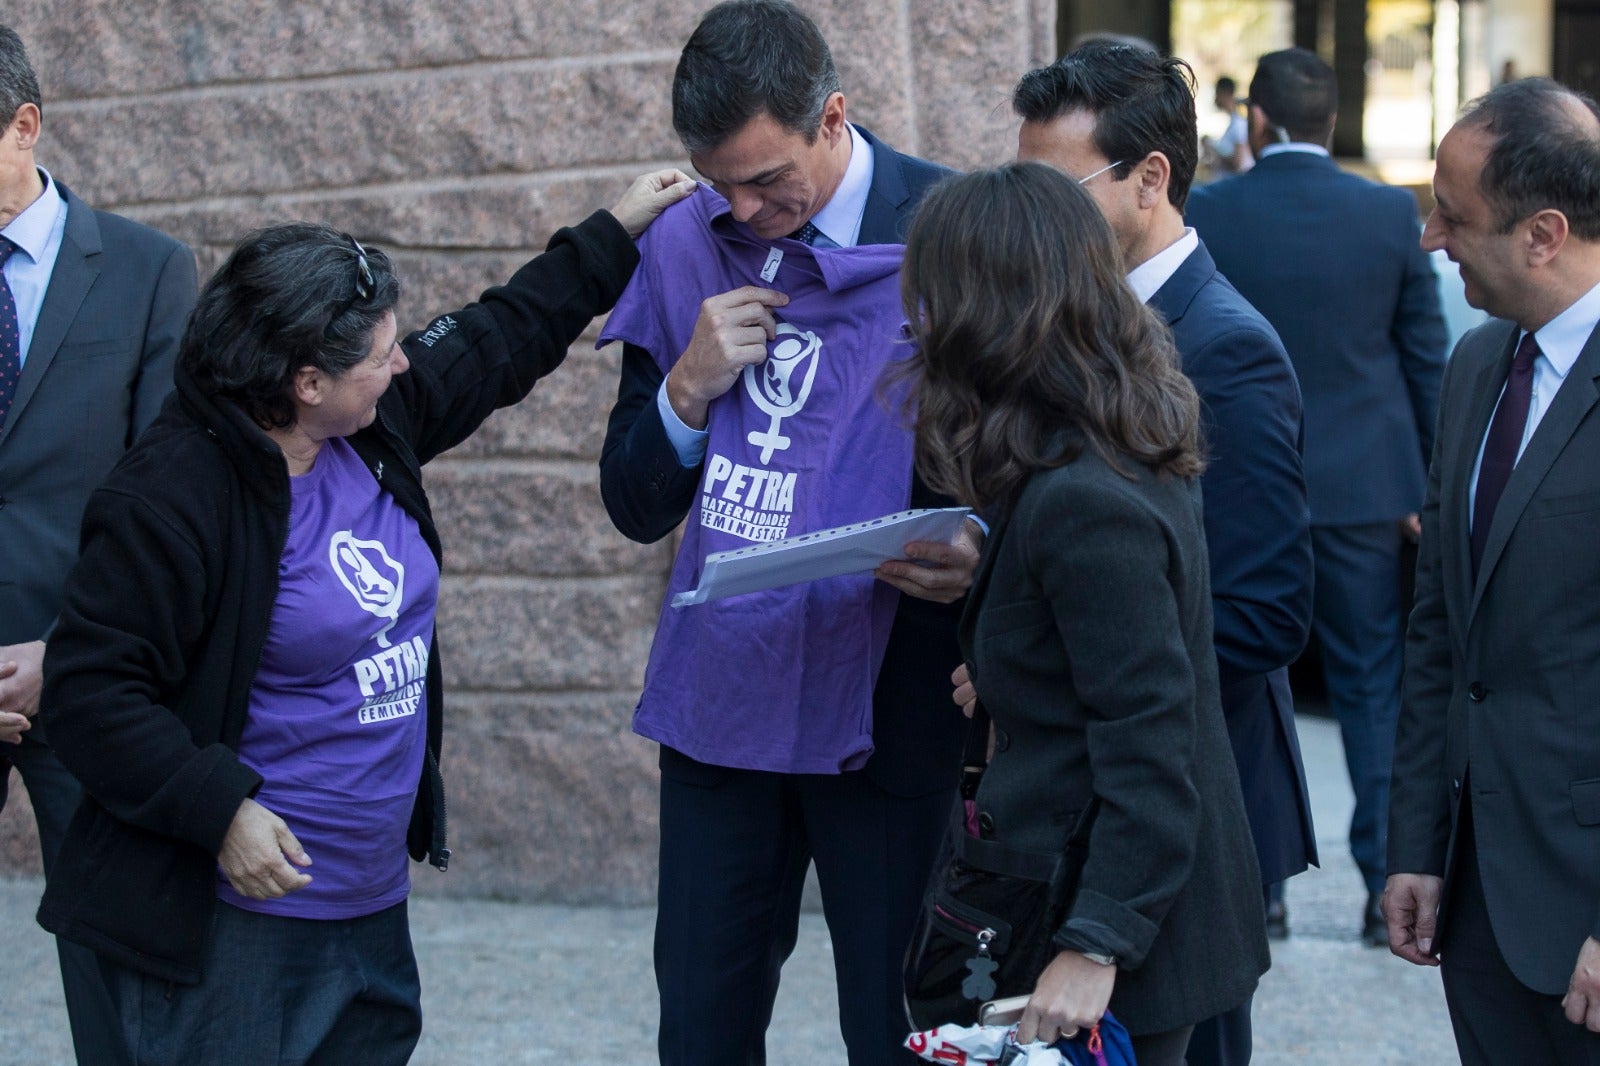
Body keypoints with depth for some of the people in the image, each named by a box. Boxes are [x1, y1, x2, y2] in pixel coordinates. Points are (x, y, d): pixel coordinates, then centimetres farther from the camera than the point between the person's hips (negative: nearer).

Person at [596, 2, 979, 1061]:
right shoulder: (685, 247, 5)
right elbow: (636, 507, 9)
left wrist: (978, 555, -25)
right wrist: (688, 388, -9)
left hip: (886, 706, -4)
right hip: (719, 695, 4)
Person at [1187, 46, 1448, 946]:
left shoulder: (1205, 217, -7)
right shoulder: (1392, 215, -3)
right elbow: (1427, 360, 1)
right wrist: (1429, 489, 9)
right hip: (1365, 488, 1)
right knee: (1374, 685, 8)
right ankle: (1390, 886, 8)